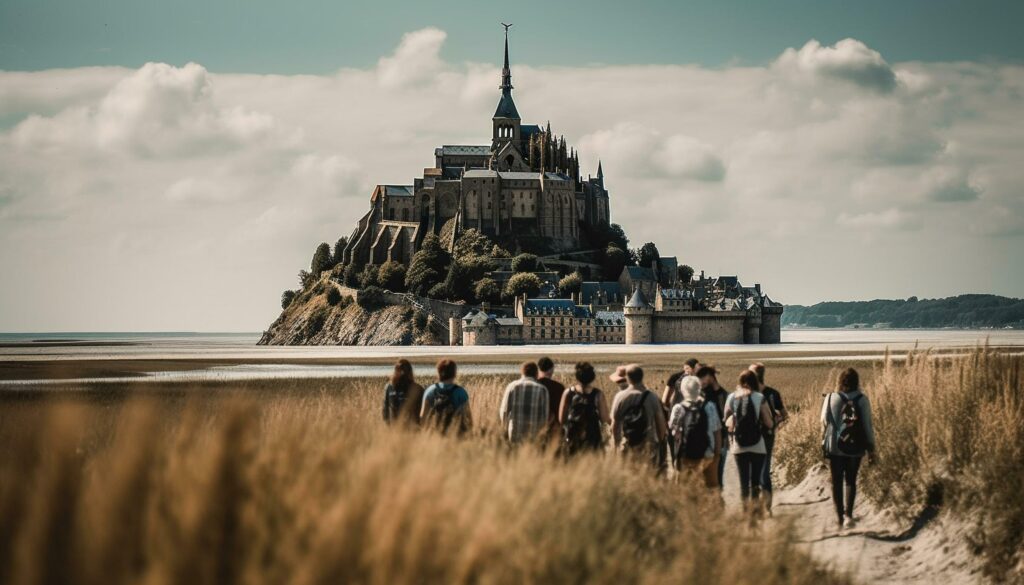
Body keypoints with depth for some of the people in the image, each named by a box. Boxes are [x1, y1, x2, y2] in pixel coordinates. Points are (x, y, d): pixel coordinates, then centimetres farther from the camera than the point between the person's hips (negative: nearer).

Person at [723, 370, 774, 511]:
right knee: (756, 481, 4)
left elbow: (727, 423, 4)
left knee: (743, 481, 8)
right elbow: (769, 423, -4)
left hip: (739, 446, 2)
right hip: (757, 446, -2)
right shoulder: (759, 398, -5)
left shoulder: (732, 398, 1)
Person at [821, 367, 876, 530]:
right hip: (855, 447, 0)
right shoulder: (862, 399, -7)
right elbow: (868, 425, -4)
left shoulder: (831, 398, -6)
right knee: (851, 480, 14)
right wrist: (871, 449, 4)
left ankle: (840, 517, 8)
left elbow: (824, 421, 2)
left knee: (837, 481, 10)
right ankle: (848, 514, 0)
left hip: (834, 446, 0)